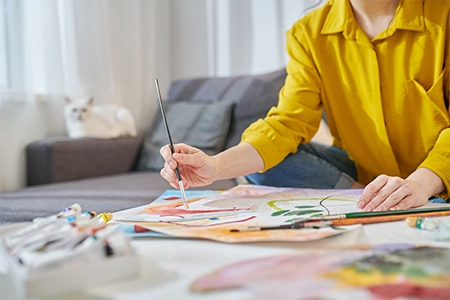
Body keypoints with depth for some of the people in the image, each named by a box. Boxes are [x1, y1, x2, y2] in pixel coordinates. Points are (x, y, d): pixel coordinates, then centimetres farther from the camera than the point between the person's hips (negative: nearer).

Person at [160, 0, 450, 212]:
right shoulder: (310, 32, -2)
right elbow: (289, 122, -11)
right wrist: (216, 166, -28)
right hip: (360, 172, 4)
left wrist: (421, 184, -35)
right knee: (261, 165, -16)